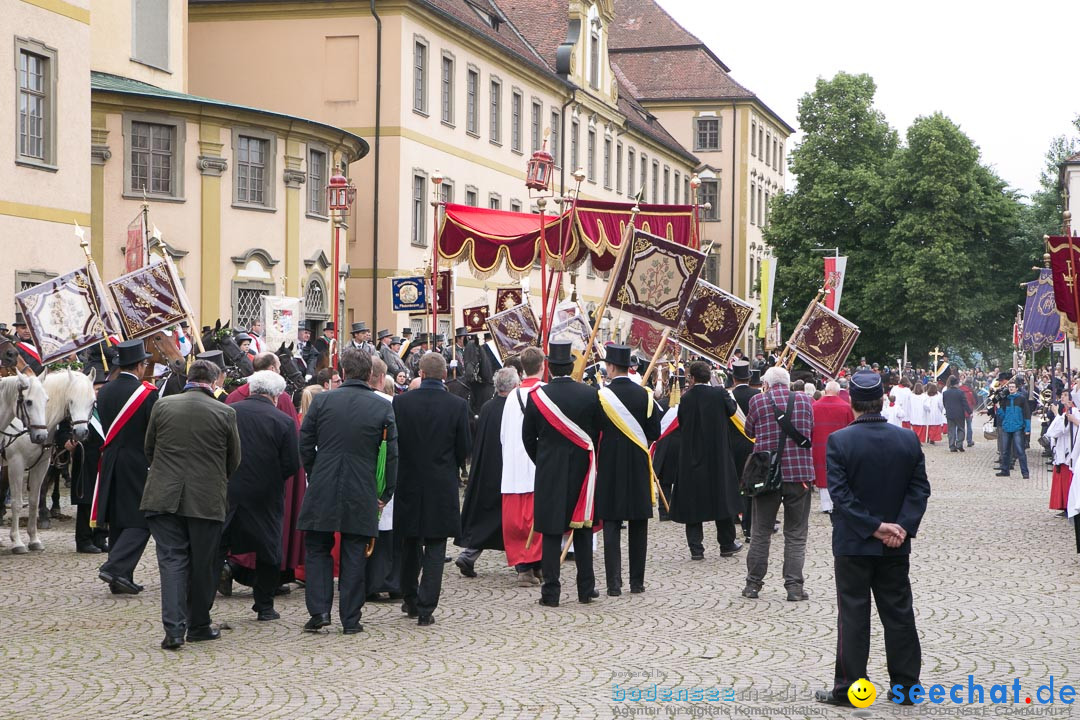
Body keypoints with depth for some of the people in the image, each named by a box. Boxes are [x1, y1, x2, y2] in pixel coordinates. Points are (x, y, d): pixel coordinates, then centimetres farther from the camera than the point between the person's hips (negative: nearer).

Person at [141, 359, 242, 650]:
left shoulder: (162, 405, 0)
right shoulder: (225, 413, -6)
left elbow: (149, 448, 10)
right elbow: (234, 460, 4)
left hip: (165, 496, 1)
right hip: (207, 499, -1)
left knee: (172, 560, 2)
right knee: (203, 564, 12)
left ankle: (174, 628, -9)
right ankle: (198, 624, 22)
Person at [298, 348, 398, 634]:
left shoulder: (321, 401, -2)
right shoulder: (383, 407, -3)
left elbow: (305, 444, 2)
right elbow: (392, 453, -2)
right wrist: (385, 493, 6)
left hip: (322, 491, 0)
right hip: (362, 493, 0)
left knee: (317, 549, 13)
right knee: (353, 556, 7)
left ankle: (319, 610, 4)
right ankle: (350, 619, 9)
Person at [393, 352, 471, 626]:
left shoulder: (401, 402, -7)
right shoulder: (458, 406, -9)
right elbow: (464, 449, -2)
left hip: (409, 483, 2)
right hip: (443, 486, -2)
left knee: (411, 544, 18)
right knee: (435, 549, 3)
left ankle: (410, 600, 30)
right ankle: (426, 609, 0)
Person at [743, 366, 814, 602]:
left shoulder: (758, 401, -5)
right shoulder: (804, 400, 1)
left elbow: (749, 431, 9)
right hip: (799, 472, 1)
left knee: (761, 532, 10)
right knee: (796, 534, 6)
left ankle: (753, 583, 14)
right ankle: (794, 586, 2)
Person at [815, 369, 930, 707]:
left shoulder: (839, 441, -12)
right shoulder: (908, 440, -1)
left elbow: (840, 494, -17)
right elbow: (919, 489, -4)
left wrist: (874, 526, -14)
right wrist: (902, 527, -9)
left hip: (853, 543, -3)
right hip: (896, 548, 3)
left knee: (853, 616, 4)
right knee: (899, 614, 11)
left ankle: (848, 687, 8)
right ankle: (906, 686, 17)